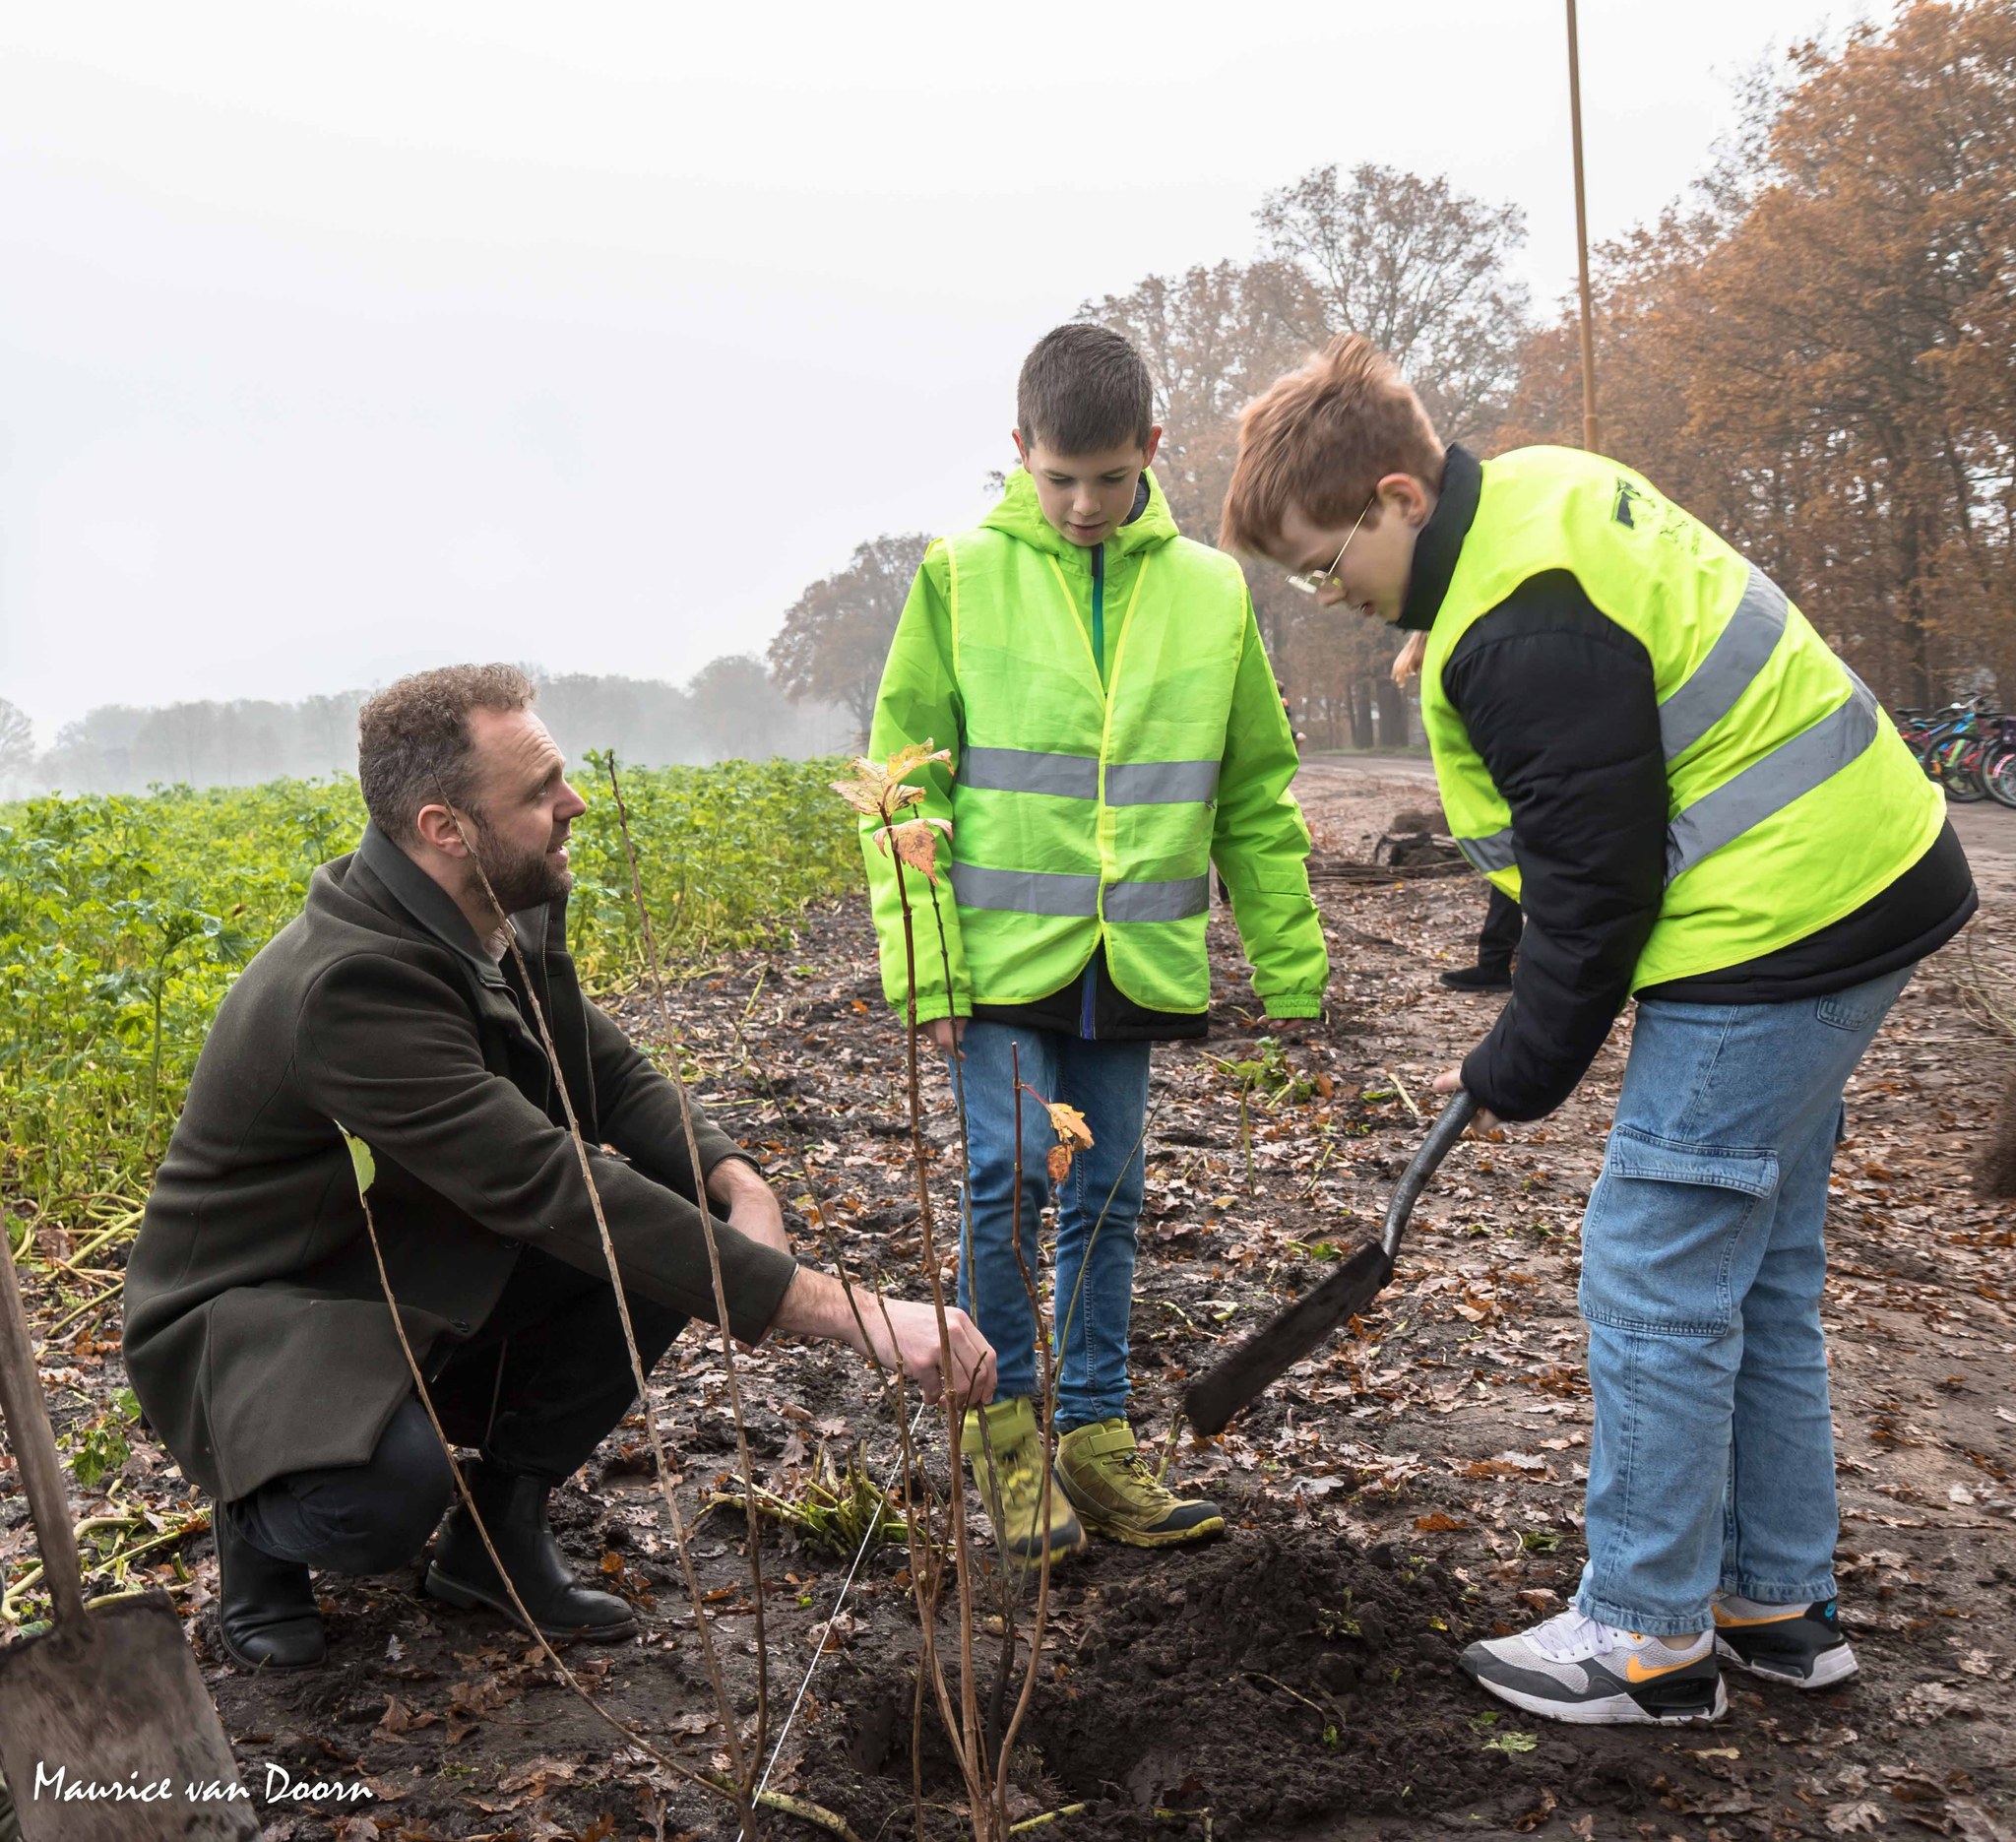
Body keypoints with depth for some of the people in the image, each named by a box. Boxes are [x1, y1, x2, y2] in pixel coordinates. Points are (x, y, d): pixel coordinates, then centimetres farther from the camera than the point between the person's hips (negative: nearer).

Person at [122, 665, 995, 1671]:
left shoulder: (513, 918, -6)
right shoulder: (350, 983, -33)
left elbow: (612, 1077, 2)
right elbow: (552, 1189, -39)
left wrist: (740, 1182, -22)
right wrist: (843, 1310, -42)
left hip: (423, 1267, 8)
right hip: (249, 1313, -8)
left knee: (680, 1225, -12)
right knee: (392, 1488, -38)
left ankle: (502, 1523, 4)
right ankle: (264, 1521, 2)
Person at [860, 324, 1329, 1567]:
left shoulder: (1211, 592, 4)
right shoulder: (962, 577, -2)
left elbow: (1257, 798, 11)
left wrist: (1289, 973, 9)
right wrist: (924, 968, -8)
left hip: (1136, 960, 2)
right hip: (1004, 953, -2)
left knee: (1106, 1201, 10)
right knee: (1008, 1182, -6)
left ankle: (1096, 1437, 23)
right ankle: (1006, 1424, 15)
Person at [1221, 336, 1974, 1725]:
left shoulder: (1526, 626, -23)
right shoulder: (1533, 498, 10)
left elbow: (1595, 879, -19)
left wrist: (1521, 1074, -5)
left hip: (1773, 930, -11)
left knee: (1657, 1278, -2)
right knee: (1758, 1272, 17)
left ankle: (1649, 1635, 12)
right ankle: (1780, 1601, 30)